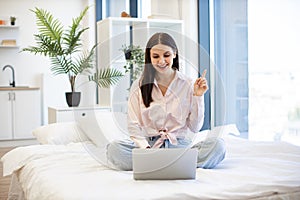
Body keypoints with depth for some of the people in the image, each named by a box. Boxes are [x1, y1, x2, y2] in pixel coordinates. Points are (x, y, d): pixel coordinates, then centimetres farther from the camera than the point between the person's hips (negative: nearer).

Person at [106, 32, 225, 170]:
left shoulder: (187, 85, 5)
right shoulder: (139, 86, 6)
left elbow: (195, 128, 6)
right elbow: (133, 126, 1)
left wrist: (198, 96, -5)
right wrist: (145, 148, -17)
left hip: (179, 145, 0)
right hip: (148, 144, 0)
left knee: (218, 146, -27)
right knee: (114, 149, -29)